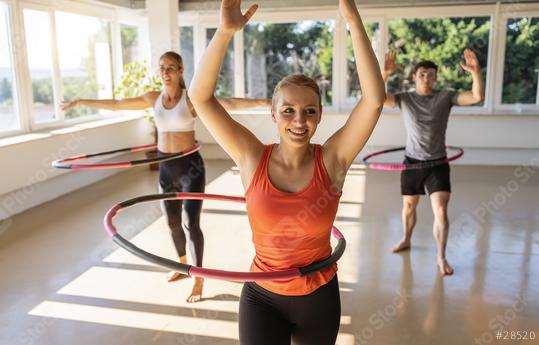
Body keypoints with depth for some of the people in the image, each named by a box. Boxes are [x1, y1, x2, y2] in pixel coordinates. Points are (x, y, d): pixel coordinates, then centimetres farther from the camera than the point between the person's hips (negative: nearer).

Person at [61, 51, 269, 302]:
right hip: (166, 168, 5)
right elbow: (115, 105, 11)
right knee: (172, 222, 17)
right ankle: (182, 265, 41)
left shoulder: (192, 99, -11)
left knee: (190, 223, -6)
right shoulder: (153, 98, 3)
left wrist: (261, 102, -36)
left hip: (190, 166, -5)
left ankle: (198, 279, 8)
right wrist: (81, 102, 15)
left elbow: (227, 103, -23)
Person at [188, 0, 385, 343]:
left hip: (319, 297, 1)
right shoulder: (254, 159, -14)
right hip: (262, 297, -1)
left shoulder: (332, 161, -14)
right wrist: (226, 31, -31)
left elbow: (375, 98, -25)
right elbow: (201, 97, -20)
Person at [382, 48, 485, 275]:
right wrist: (384, 75, -30)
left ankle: (441, 258, 8)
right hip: (412, 162, 1)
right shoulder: (405, 98, -3)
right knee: (409, 206, 17)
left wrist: (476, 72, -31)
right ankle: (406, 240, 42)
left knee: (441, 211, -7)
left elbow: (477, 97, -15)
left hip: (437, 163, -1)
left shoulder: (445, 97, -4)